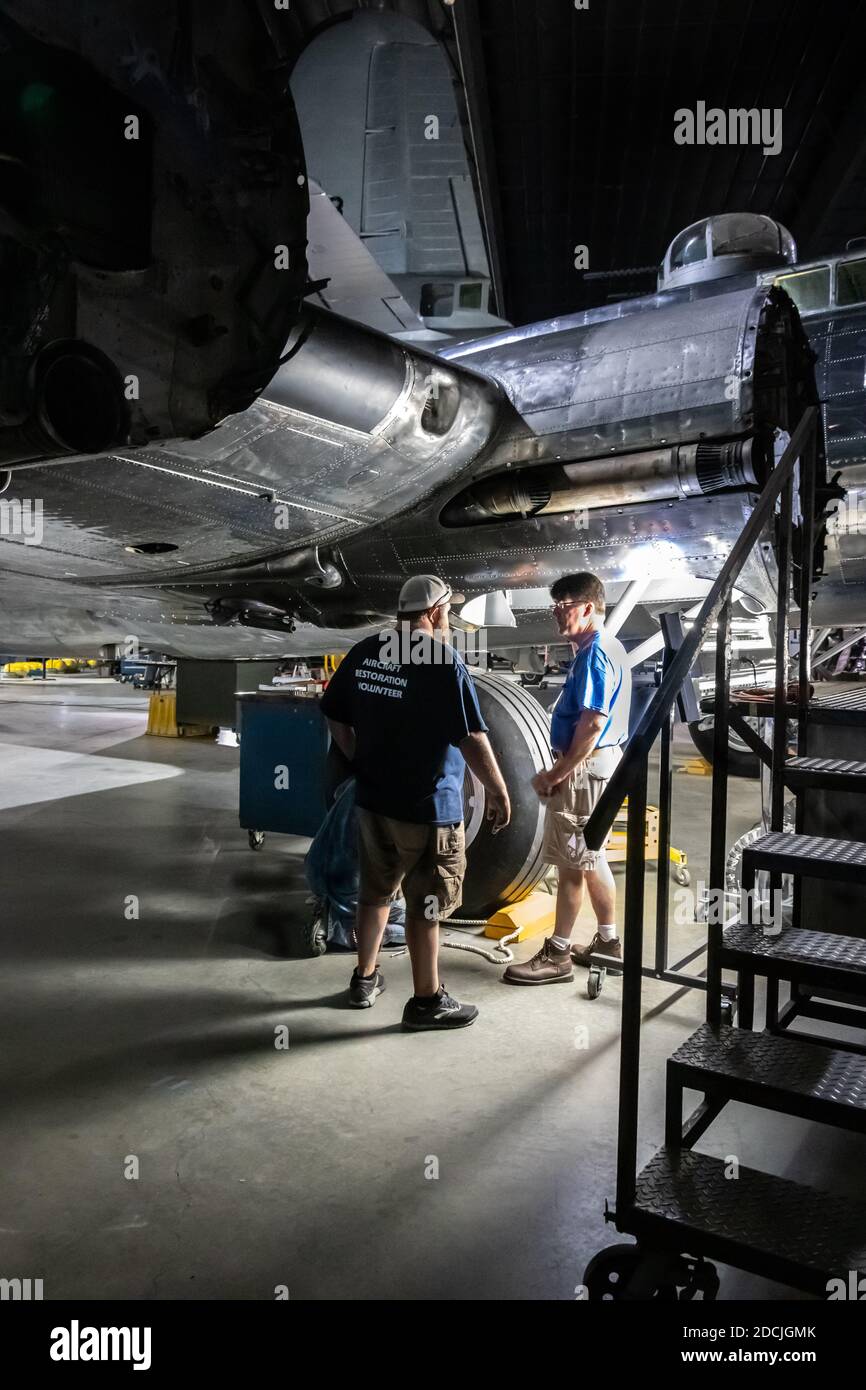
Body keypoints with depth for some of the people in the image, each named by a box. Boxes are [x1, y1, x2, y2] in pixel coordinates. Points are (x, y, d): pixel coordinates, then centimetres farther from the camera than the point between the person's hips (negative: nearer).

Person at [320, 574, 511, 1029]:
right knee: (426, 904, 6)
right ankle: (427, 1001, 18)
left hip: (372, 798, 7)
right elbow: (472, 739, -20)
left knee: (375, 891, 21)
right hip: (427, 805, -6)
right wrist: (498, 793, -10)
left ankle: (365, 979, 34)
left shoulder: (364, 653, 2)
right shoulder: (444, 663, -18)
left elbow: (335, 716, 10)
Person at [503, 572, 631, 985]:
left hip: (583, 768, -10)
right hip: (601, 763, 10)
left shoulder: (594, 655, -19)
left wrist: (555, 775, -19)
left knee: (572, 864, -2)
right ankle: (608, 941, 28)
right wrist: (561, 770, 17)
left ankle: (556, 955, 7)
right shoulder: (609, 648, 13)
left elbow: (593, 724, -25)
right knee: (591, 859, 18)